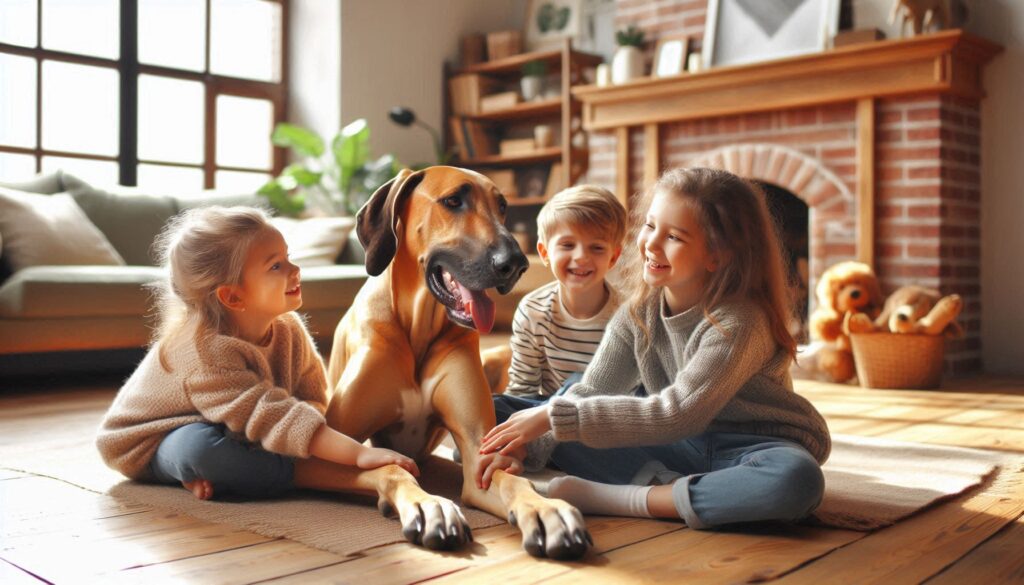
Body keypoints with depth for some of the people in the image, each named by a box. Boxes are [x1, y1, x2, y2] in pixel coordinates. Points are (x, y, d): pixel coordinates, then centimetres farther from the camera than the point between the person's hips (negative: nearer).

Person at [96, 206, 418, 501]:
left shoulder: (289, 329, -13)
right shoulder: (206, 351, -36)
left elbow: (313, 398, -8)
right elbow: (272, 418, -44)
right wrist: (359, 454, -51)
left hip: (226, 433, 7)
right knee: (201, 446, -42)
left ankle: (212, 473, -12)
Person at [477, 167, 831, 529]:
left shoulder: (738, 323, -25)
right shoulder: (639, 312, -4)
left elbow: (676, 415, -29)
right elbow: (591, 392, -5)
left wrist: (555, 416, -30)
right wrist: (524, 446, -23)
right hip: (686, 446, 4)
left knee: (797, 479, -40)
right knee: (562, 440, -10)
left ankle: (612, 498, -33)